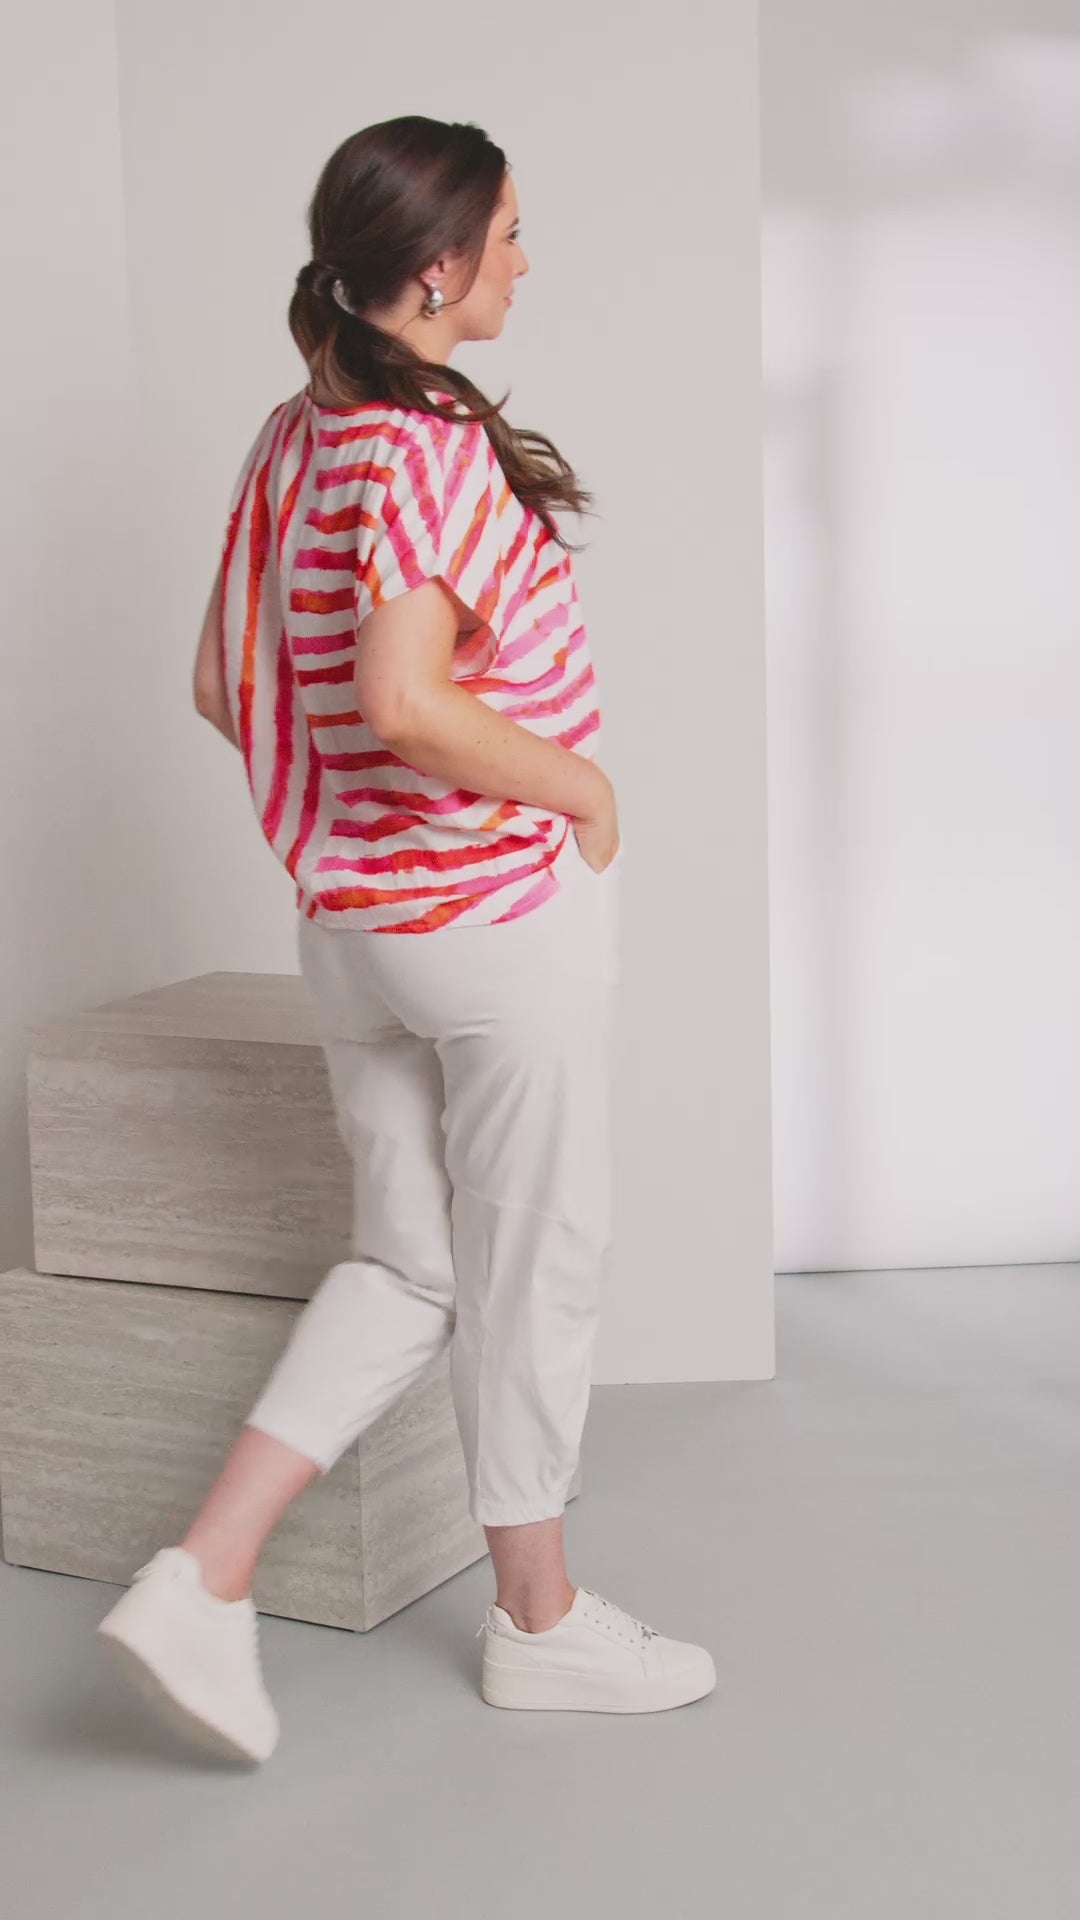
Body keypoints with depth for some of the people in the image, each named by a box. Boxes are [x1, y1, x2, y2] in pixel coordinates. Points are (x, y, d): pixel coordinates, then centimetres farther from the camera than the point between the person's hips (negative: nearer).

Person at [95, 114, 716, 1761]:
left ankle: (201, 1580, 9)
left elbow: (224, 685, 13)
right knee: (536, 1267, 9)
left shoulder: (291, 437, 8)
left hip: (350, 916, 8)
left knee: (405, 1269, 17)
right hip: (506, 903, -8)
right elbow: (404, 699, -30)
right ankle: (539, 1621, 26)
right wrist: (581, 787, -16)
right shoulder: (432, 449, -18)